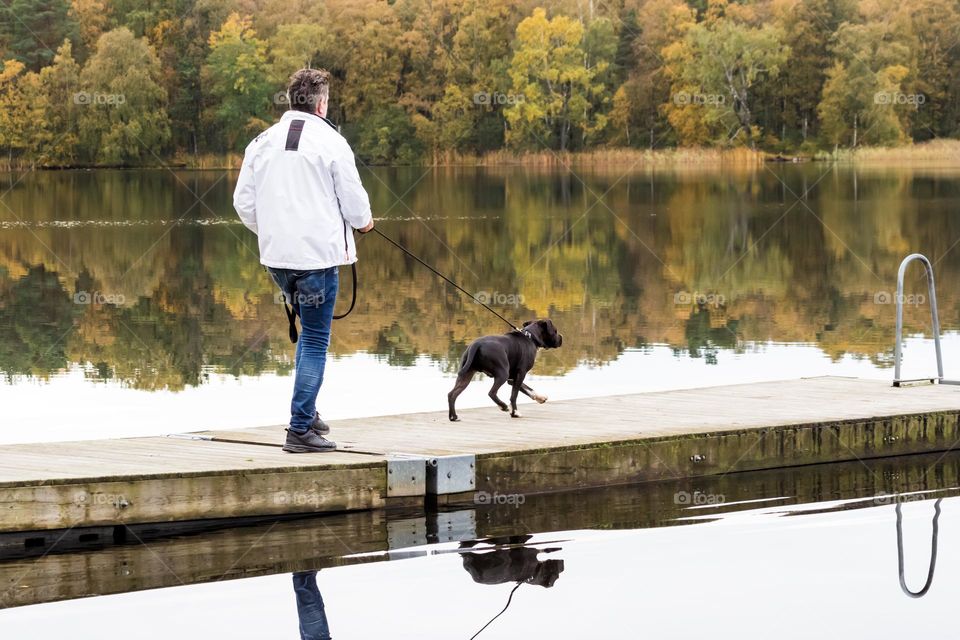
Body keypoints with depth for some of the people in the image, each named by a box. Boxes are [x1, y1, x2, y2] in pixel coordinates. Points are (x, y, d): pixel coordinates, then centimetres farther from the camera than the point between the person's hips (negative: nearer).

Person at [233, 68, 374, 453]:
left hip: (275, 254, 6)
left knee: (308, 333, 23)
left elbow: (243, 201, 11)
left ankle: (307, 412, 22)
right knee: (315, 341, 0)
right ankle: (300, 429, -3)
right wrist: (363, 222, 18)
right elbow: (354, 201, -5)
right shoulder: (331, 142, -8)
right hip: (318, 253, -6)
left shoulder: (263, 142, 7)